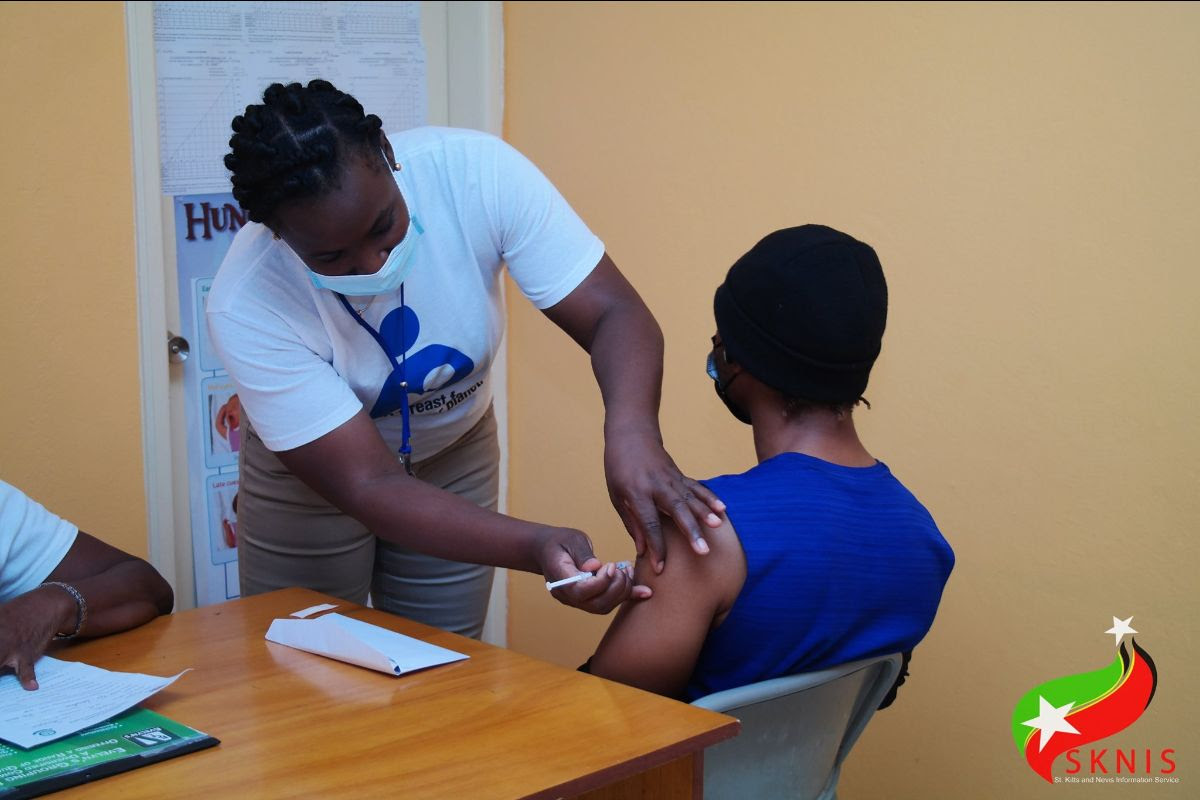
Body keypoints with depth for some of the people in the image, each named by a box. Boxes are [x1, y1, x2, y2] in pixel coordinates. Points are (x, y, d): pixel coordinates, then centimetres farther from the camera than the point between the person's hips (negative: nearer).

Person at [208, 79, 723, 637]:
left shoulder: (476, 172, -30)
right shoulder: (245, 307, -33)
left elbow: (614, 314, -29)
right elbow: (367, 485, -34)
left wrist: (632, 434, -50)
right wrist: (535, 547, -47)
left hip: (456, 450, 2)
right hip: (310, 471, -2)